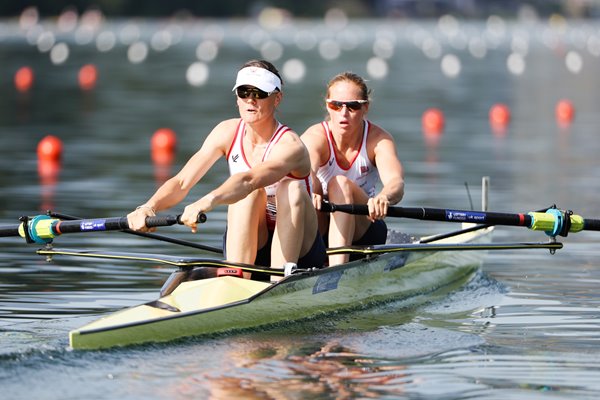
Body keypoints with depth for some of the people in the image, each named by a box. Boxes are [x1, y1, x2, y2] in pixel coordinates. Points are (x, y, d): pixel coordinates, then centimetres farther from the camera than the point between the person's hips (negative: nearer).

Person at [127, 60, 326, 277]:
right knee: (252, 193, -26)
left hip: (295, 248, -3)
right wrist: (150, 207, -33)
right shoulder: (228, 132, -4)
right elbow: (182, 182, -12)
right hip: (244, 248, 3)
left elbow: (248, 180, -41)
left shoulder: (290, 145, -20)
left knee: (292, 189, -30)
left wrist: (209, 201, -59)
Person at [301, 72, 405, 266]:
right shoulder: (315, 137, -15)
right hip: (317, 229, 0)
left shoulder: (378, 139, -11)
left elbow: (396, 182, -32)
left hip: (361, 231, 0)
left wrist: (384, 197, -58)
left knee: (341, 183, -31)